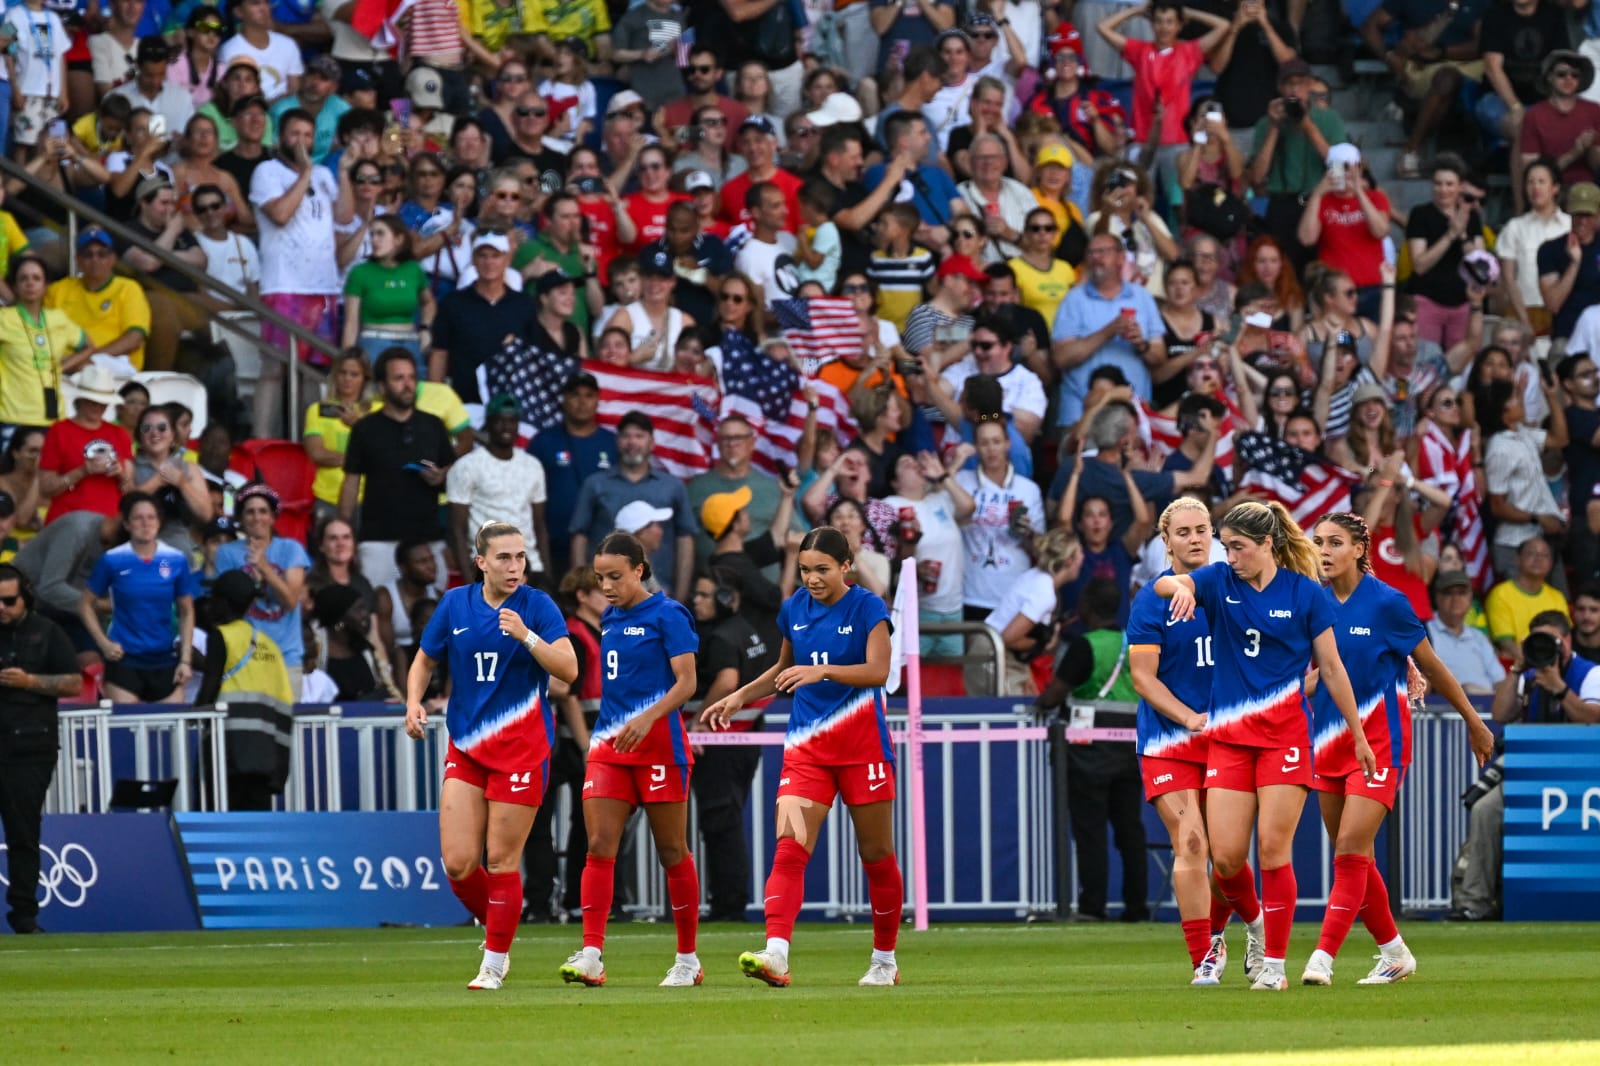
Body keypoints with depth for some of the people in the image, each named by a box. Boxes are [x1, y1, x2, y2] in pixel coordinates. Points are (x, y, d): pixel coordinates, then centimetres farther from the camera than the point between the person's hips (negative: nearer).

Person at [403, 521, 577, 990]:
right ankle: (495, 927, 23)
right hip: (466, 749, 3)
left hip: (521, 751, -3)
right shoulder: (455, 605, 5)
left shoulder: (537, 606, -5)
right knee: (458, 863, -5)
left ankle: (494, 964, 10)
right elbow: (424, 660, 18)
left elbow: (568, 669, -14)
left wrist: (526, 635, -26)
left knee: (501, 861, -3)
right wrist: (414, 702, 0)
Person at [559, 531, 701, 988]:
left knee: (672, 851, 3)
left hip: (657, 744, -6)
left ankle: (688, 960, 13)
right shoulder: (609, 620, 14)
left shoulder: (666, 615, -7)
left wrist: (647, 718, -24)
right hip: (609, 744, 6)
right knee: (599, 846, -8)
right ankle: (591, 955, -15)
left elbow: (686, 683, -12)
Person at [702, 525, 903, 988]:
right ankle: (775, 954, -27)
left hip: (862, 748, -3)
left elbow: (878, 670, -21)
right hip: (806, 746, 3)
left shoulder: (867, 607, -8)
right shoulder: (794, 610, 6)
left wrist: (822, 671, -33)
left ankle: (885, 960, 22)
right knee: (789, 847, -15)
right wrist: (740, 697, 10)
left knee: (876, 854, 7)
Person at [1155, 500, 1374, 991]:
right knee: (1226, 856, -4)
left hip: (1284, 736, -3)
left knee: (1274, 849, -7)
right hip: (1227, 734, 3)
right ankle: (1255, 922, 27)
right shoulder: (1220, 581, 4)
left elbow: (1331, 668, 5)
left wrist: (1358, 734, 9)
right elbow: (1164, 584, -15)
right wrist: (1180, 587, -40)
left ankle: (1275, 963, 1)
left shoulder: (1304, 593, -1)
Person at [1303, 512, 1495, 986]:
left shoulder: (1387, 603, -10)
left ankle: (1323, 958, -19)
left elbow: (1431, 667, 0)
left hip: (1380, 739, -6)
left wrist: (1473, 721, 9)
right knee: (1353, 858, 10)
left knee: (1351, 850, -15)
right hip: (1329, 741, 6)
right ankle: (1394, 954, 24)